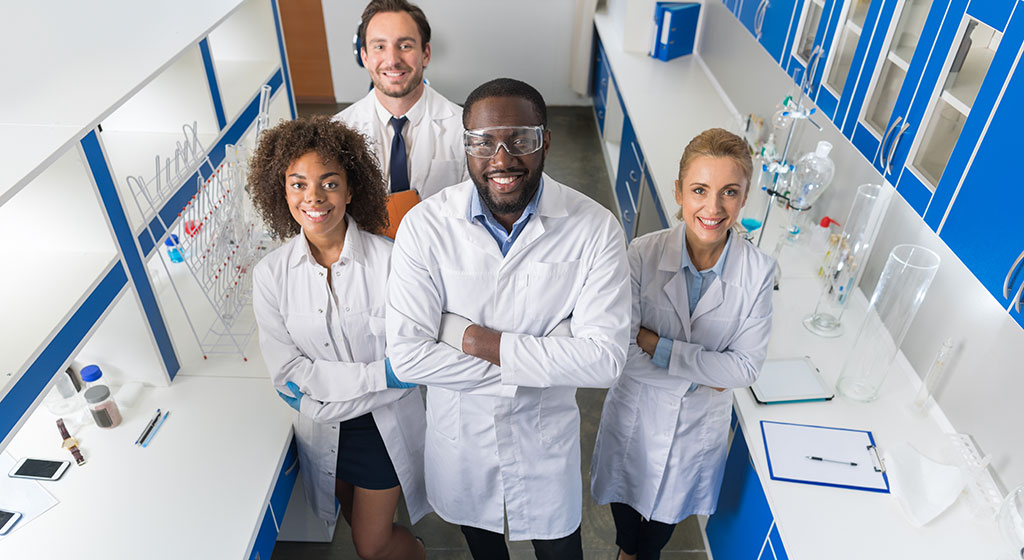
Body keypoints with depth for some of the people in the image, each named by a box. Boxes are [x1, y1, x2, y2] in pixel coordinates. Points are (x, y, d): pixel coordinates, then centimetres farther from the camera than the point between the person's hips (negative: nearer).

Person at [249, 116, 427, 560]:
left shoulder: (389, 261, -22)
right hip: (320, 429, 3)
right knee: (359, 524, 27)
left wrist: (319, 390, -18)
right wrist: (380, 373, -23)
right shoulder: (270, 274, -13)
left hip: (385, 423, -3)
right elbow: (286, 372, -14)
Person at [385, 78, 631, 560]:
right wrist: (535, 363, -23)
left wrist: (483, 342, -26)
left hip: (544, 431, -1)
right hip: (459, 427, 2)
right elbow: (407, 354, -23)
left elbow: (605, 357, -24)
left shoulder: (593, 228, -20)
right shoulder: (425, 225, -20)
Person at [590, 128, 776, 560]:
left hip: (699, 422, 1)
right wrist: (698, 375, -22)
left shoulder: (758, 271, -19)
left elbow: (746, 366, -18)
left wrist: (657, 345, -26)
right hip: (636, 410, 0)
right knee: (626, 495, 27)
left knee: (668, 508, 27)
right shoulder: (644, 254, -23)